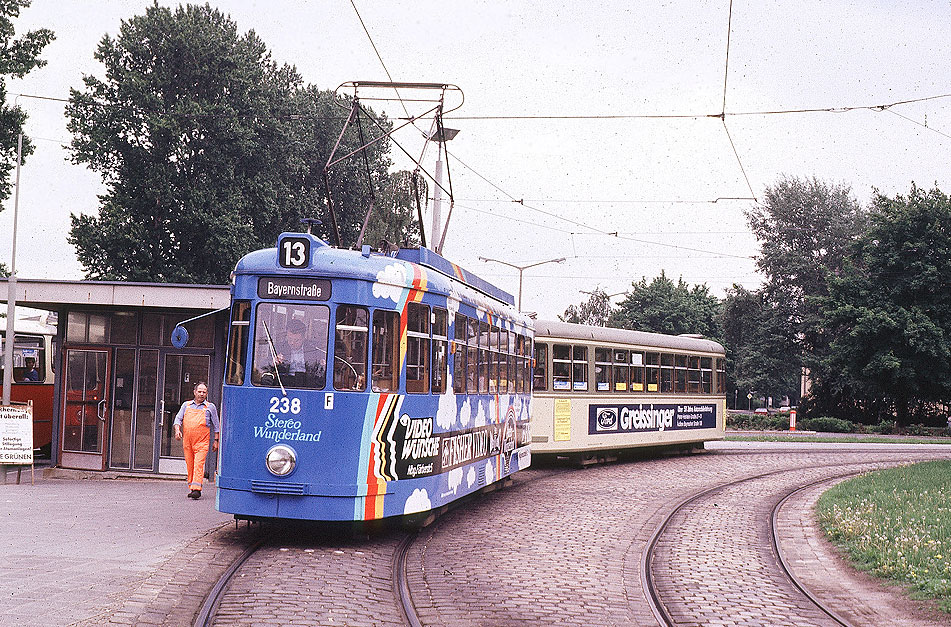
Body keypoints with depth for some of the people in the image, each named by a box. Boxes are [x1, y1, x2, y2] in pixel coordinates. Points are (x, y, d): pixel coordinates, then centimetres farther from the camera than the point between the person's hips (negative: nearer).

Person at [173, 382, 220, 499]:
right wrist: (177, 430, -8)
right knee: (190, 466, 7)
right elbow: (178, 418, 11)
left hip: (202, 442, -3)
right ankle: (191, 488, 16)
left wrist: (216, 441, 5)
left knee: (198, 465, -14)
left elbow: (216, 425, 10)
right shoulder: (186, 405, 14)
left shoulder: (210, 407, 8)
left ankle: (196, 489, -20)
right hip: (187, 441, 3)